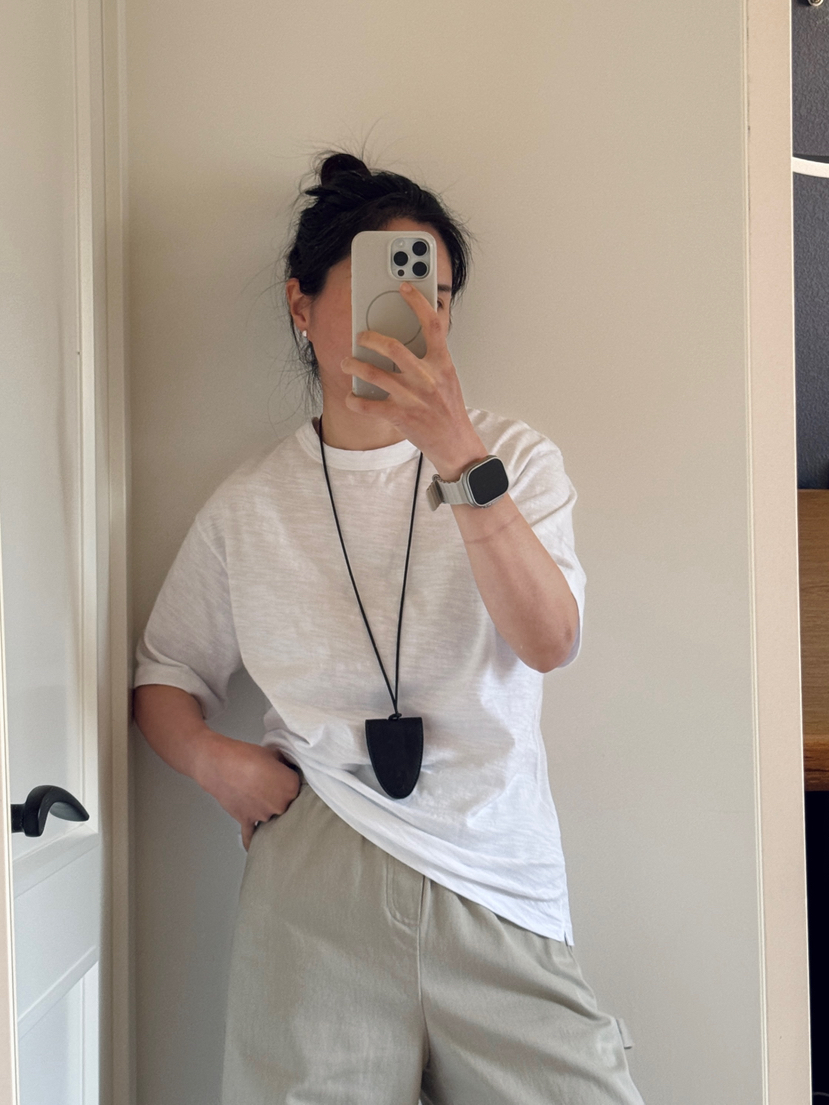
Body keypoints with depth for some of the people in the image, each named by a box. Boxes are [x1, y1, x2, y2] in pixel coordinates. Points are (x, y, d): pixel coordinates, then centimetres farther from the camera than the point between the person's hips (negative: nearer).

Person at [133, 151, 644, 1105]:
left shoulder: (516, 460, 3)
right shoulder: (249, 507, 5)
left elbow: (548, 642, -14)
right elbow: (167, 674, 14)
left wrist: (458, 453, -24)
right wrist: (212, 759, -6)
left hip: (501, 900, 1)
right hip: (317, 889, 0)